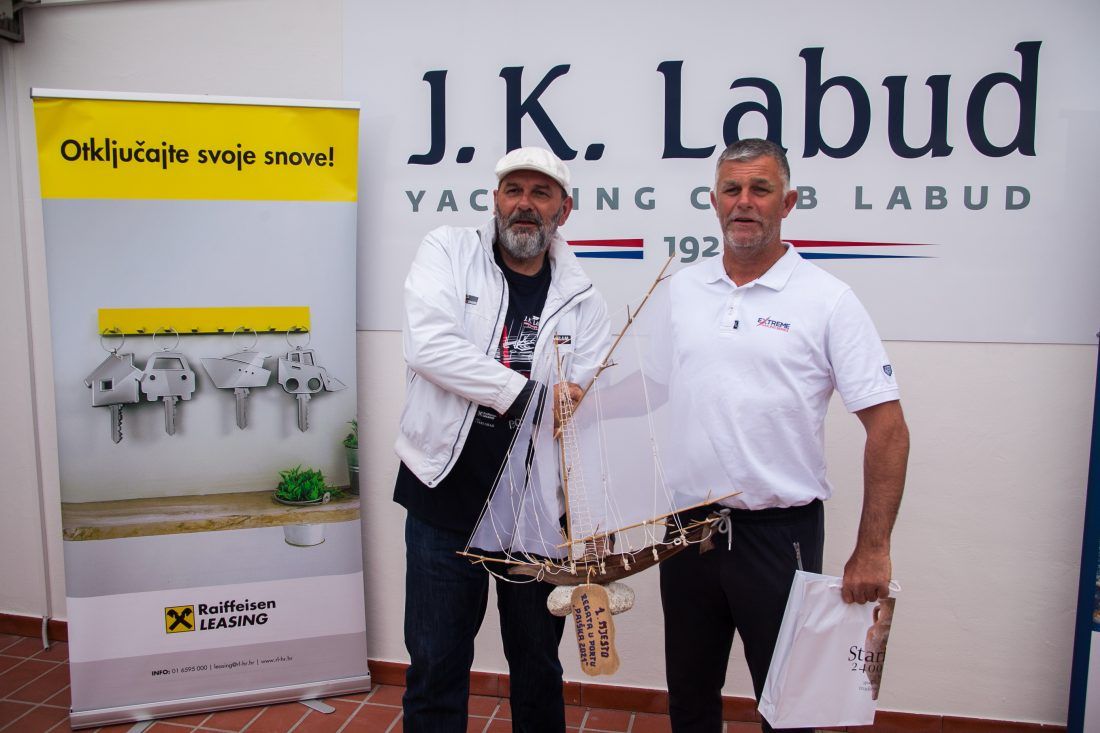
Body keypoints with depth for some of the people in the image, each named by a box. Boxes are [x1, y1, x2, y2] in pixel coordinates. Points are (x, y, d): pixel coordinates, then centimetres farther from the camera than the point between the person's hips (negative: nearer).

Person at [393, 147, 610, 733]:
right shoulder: (448, 251, 0)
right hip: (446, 494, -1)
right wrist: (527, 393, -20)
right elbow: (427, 344, -17)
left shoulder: (581, 299, 4)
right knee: (435, 665, 12)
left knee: (538, 665, 18)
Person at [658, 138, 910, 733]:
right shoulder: (679, 289, 5)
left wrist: (872, 550, -13)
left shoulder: (826, 300, -8)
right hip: (688, 523, 4)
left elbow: (887, 427, -9)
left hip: (780, 532, -3)